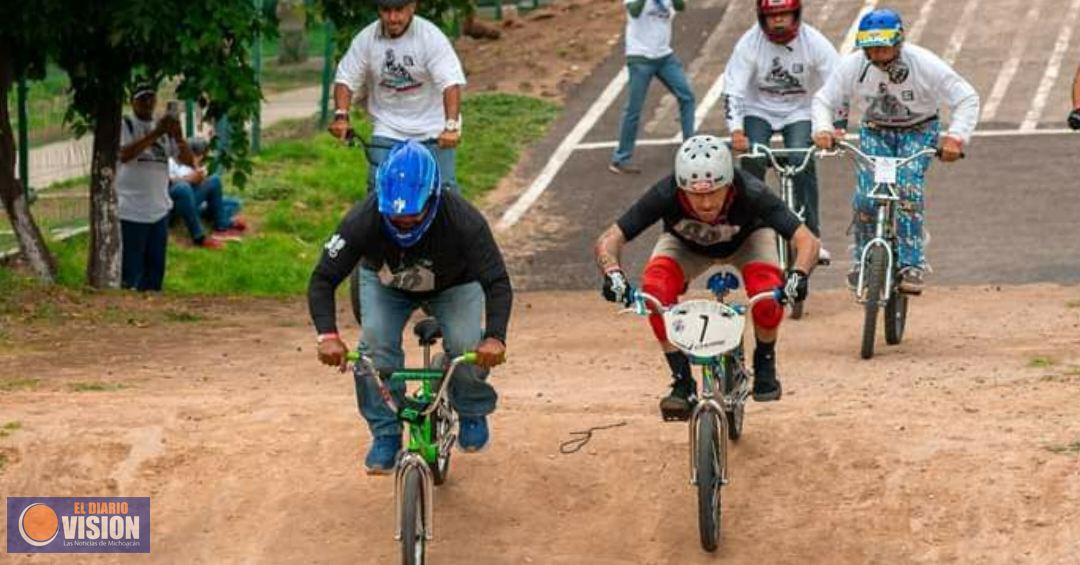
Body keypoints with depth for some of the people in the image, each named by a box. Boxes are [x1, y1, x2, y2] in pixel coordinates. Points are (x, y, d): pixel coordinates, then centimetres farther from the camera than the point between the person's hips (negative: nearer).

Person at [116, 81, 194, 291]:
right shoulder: (124, 125, -2)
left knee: (155, 269, 9)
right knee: (130, 272, -6)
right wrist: (156, 134, -26)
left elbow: (188, 160, 7)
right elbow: (124, 154, -21)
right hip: (131, 212, -6)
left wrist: (178, 136, -11)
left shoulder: (165, 129, 14)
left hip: (159, 211, 6)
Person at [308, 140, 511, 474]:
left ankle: (473, 414, 7)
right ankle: (385, 435, -9)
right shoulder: (363, 221, -36)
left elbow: (497, 283, -37)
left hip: (454, 285, -1)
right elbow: (323, 280, -32)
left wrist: (494, 337, -55)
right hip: (385, 284, 1)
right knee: (375, 344, -25)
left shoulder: (462, 221, -38)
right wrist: (328, 335, -49)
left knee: (467, 346, -24)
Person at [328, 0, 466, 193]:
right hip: (387, 131, 2)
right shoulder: (366, 39, -4)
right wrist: (341, 116, -16)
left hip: (433, 133, -2)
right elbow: (345, 79, 1)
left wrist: (451, 126, -36)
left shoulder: (430, 37, -15)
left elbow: (451, 83, -23)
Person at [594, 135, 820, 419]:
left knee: (768, 294, -32)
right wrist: (613, 274, -54)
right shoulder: (666, 194, -37)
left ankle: (764, 362, -2)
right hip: (685, 245, 1)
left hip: (746, 240, -1)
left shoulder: (750, 193, -39)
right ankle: (682, 382, -14)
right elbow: (608, 241, -34)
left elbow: (807, 241, -40)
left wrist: (798, 276, -60)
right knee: (656, 290, -31)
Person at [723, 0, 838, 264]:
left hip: (799, 113, 0)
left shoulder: (814, 42, -17)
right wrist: (736, 130, -34)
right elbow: (733, 89, -20)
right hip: (758, 110, 0)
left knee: (803, 163, -22)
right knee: (752, 161, -23)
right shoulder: (750, 43, -17)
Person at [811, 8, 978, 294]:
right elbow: (824, 100, -9)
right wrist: (823, 129, -30)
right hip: (876, 132, 2)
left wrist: (956, 136, -37)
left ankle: (912, 265, -21)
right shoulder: (852, 65, -21)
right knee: (865, 197, -15)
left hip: (918, 131, -2)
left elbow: (967, 99, -22)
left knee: (907, 190, -25)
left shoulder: (925, 64, -27)